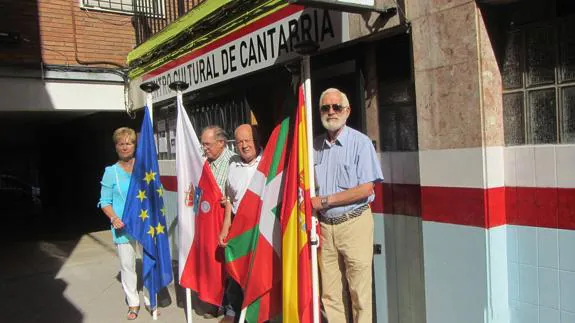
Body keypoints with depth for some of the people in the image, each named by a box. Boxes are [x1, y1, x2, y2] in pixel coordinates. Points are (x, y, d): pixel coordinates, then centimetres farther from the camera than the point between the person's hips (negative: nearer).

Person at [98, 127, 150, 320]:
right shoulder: (111, 171, 1)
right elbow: (105, 201, 2)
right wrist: (114, 218, -14)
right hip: (123, 226, -1)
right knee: (127, 265, 5)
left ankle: (150, 300, 21)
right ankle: (133, 303, 21)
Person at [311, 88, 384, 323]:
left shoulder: (360, 142, -6)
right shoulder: (315, 145, 10)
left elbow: (366, 189, -13)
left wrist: (325, 201, -12)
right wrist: (310, 204, 0)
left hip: (354, 223, -4)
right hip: (324, 225, 5)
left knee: (359, 292, 1)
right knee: (329, 293, 9)